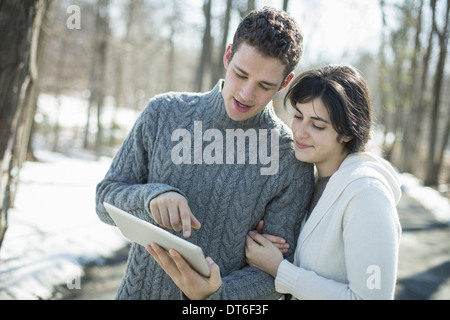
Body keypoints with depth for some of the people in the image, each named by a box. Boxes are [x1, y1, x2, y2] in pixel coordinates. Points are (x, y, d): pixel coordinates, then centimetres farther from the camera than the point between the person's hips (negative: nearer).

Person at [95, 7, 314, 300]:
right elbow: (106, 198, -3)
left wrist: (217, 293, -30)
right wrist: (152, 196, -24)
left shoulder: (293, 163, -14)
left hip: (224, 291, -2)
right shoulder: (163, 112, -7)